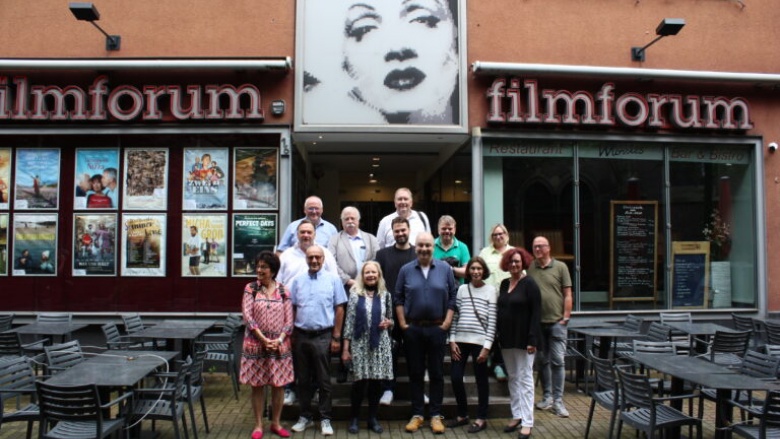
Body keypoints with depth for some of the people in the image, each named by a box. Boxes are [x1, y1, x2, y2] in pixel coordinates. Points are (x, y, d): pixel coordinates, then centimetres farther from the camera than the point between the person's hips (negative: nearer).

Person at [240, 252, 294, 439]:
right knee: (257, 385, 6)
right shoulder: (250, 288, 0)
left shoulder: (283, 291, 2)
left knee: (279, 384, 6)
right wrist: (263, 339, -15)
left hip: (279, 345, 1)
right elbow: (247, 316, -8)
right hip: (256, 344, -1)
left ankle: (276, 423, 21)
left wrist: (279, 340, -14)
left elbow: (289, 320, 0)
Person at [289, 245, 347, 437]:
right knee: (303, 379, 12)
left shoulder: (333, 279, -2)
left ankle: (325, 419, 15)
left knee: (324, 380, 4)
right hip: (301, 335, 3)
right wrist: (291, 335, 5)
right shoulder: (297, 281, 6)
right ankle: (305, 416, 25)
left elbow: (339, 309, -2)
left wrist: (336, 337, -5)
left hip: (323, 336, -3)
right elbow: (291, 308, 9)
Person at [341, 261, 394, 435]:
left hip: (380, 344, 2)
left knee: (376, 381, 5)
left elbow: (391, 320, 18)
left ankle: (373, 418, 19)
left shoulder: (385, 295, 8)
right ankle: (354, 418, 14)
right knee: (360, 381, -2)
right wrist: (346, 348, -4)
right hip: (360, 344, -2)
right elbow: (349, 321, -1)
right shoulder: (355, 294, 2)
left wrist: (388, 323, -7)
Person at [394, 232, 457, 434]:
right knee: (415, 373, 8)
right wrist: (402, 323, -2)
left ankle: (436, 415, 16)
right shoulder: (406, 270, 1)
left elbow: (453, 296, 1)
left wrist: (447, 322, -5)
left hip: (437, 328, 0)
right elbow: (398, 298, 5)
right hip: (412, 328, 1)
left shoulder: (445, 269, 0)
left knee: (436, 373, 6)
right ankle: (417, 414, 18)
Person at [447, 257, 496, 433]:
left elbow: (492, 320, -4)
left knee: (481, 379, 6)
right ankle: (462, 414, 24)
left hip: (479, 341, -3)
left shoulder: (490, 290, 0)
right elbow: (455, 316, 8)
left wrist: (487, 345, -9)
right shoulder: (462, 288, 9)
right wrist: (452, 340, 1)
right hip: (460, 340, 3)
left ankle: (482, 418, 20)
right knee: (455, 377, 4)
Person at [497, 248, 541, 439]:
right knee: (513, 378, 12)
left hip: (523, 338, -6)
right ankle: (517, 415, 22)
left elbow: (536, 313, -12)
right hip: (507, 338, 6)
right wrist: (497, 334, 6)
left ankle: (527, 422, 3)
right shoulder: (504, 284, 10)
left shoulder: (529, 284, -8)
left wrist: (532, 339, -18)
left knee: (525, 378, -2)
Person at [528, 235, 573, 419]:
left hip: (556, 321, -2)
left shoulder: (560, 267, 1)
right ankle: (547, 396, 24)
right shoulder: (529, 268, 4)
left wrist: (566, 317, -4)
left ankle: (558, 400, 6)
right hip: (537, 322, 2)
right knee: (543, 361, 12)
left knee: (558, 361, -2)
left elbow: (567, 294, 2)